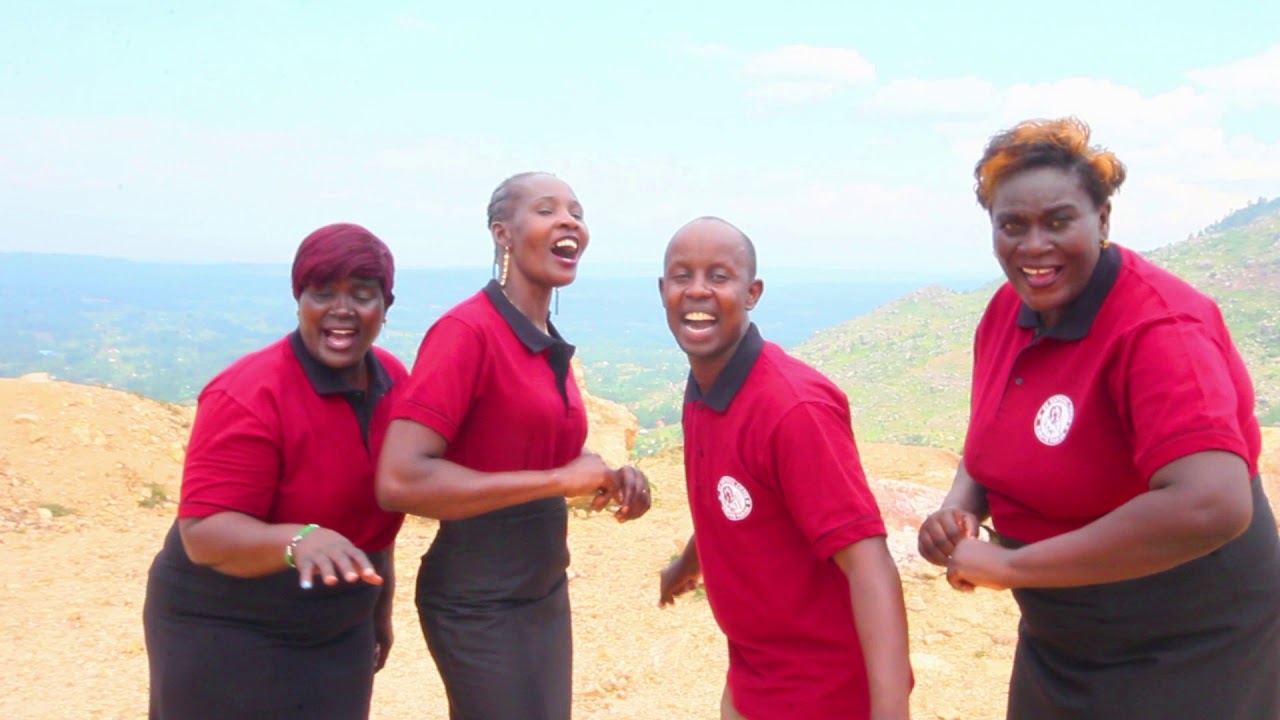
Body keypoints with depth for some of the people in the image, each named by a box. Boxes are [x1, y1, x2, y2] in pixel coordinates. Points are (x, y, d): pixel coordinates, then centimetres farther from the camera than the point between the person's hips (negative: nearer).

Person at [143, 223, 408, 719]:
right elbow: (203, 533, -25)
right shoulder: (249, 397, -22)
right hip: (227, 637, -6)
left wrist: (380, 604, 15)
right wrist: (296, 541, -41)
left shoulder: (393, 381, -2)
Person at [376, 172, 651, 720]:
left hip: (546, 591, 8)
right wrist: (558, 480, -24)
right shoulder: (467, 329, -17)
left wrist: (608, 479, -1)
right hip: (479, 600, -8)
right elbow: (399, 481, -27)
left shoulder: (551, 345, 6)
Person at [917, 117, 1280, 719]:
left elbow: (1212, 507, -38)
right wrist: (959, 508, -10)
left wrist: (1008, 565, -30)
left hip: (1181, 653, -6)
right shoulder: (1007, 310, -3)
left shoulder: (1157, 326, -25)